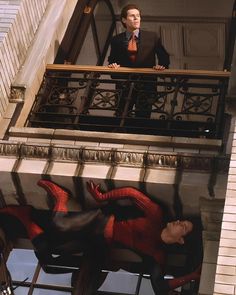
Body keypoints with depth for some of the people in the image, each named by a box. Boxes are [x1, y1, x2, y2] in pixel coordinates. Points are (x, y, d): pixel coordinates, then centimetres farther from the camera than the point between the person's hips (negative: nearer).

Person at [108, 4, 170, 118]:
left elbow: (164, 57, 9)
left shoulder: (152, 37, 3)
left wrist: (162, 65, -11)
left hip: (146, 85, -1)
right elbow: (112, 59, 18)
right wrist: (113, 64, -4)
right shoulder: (117, 40, 5)